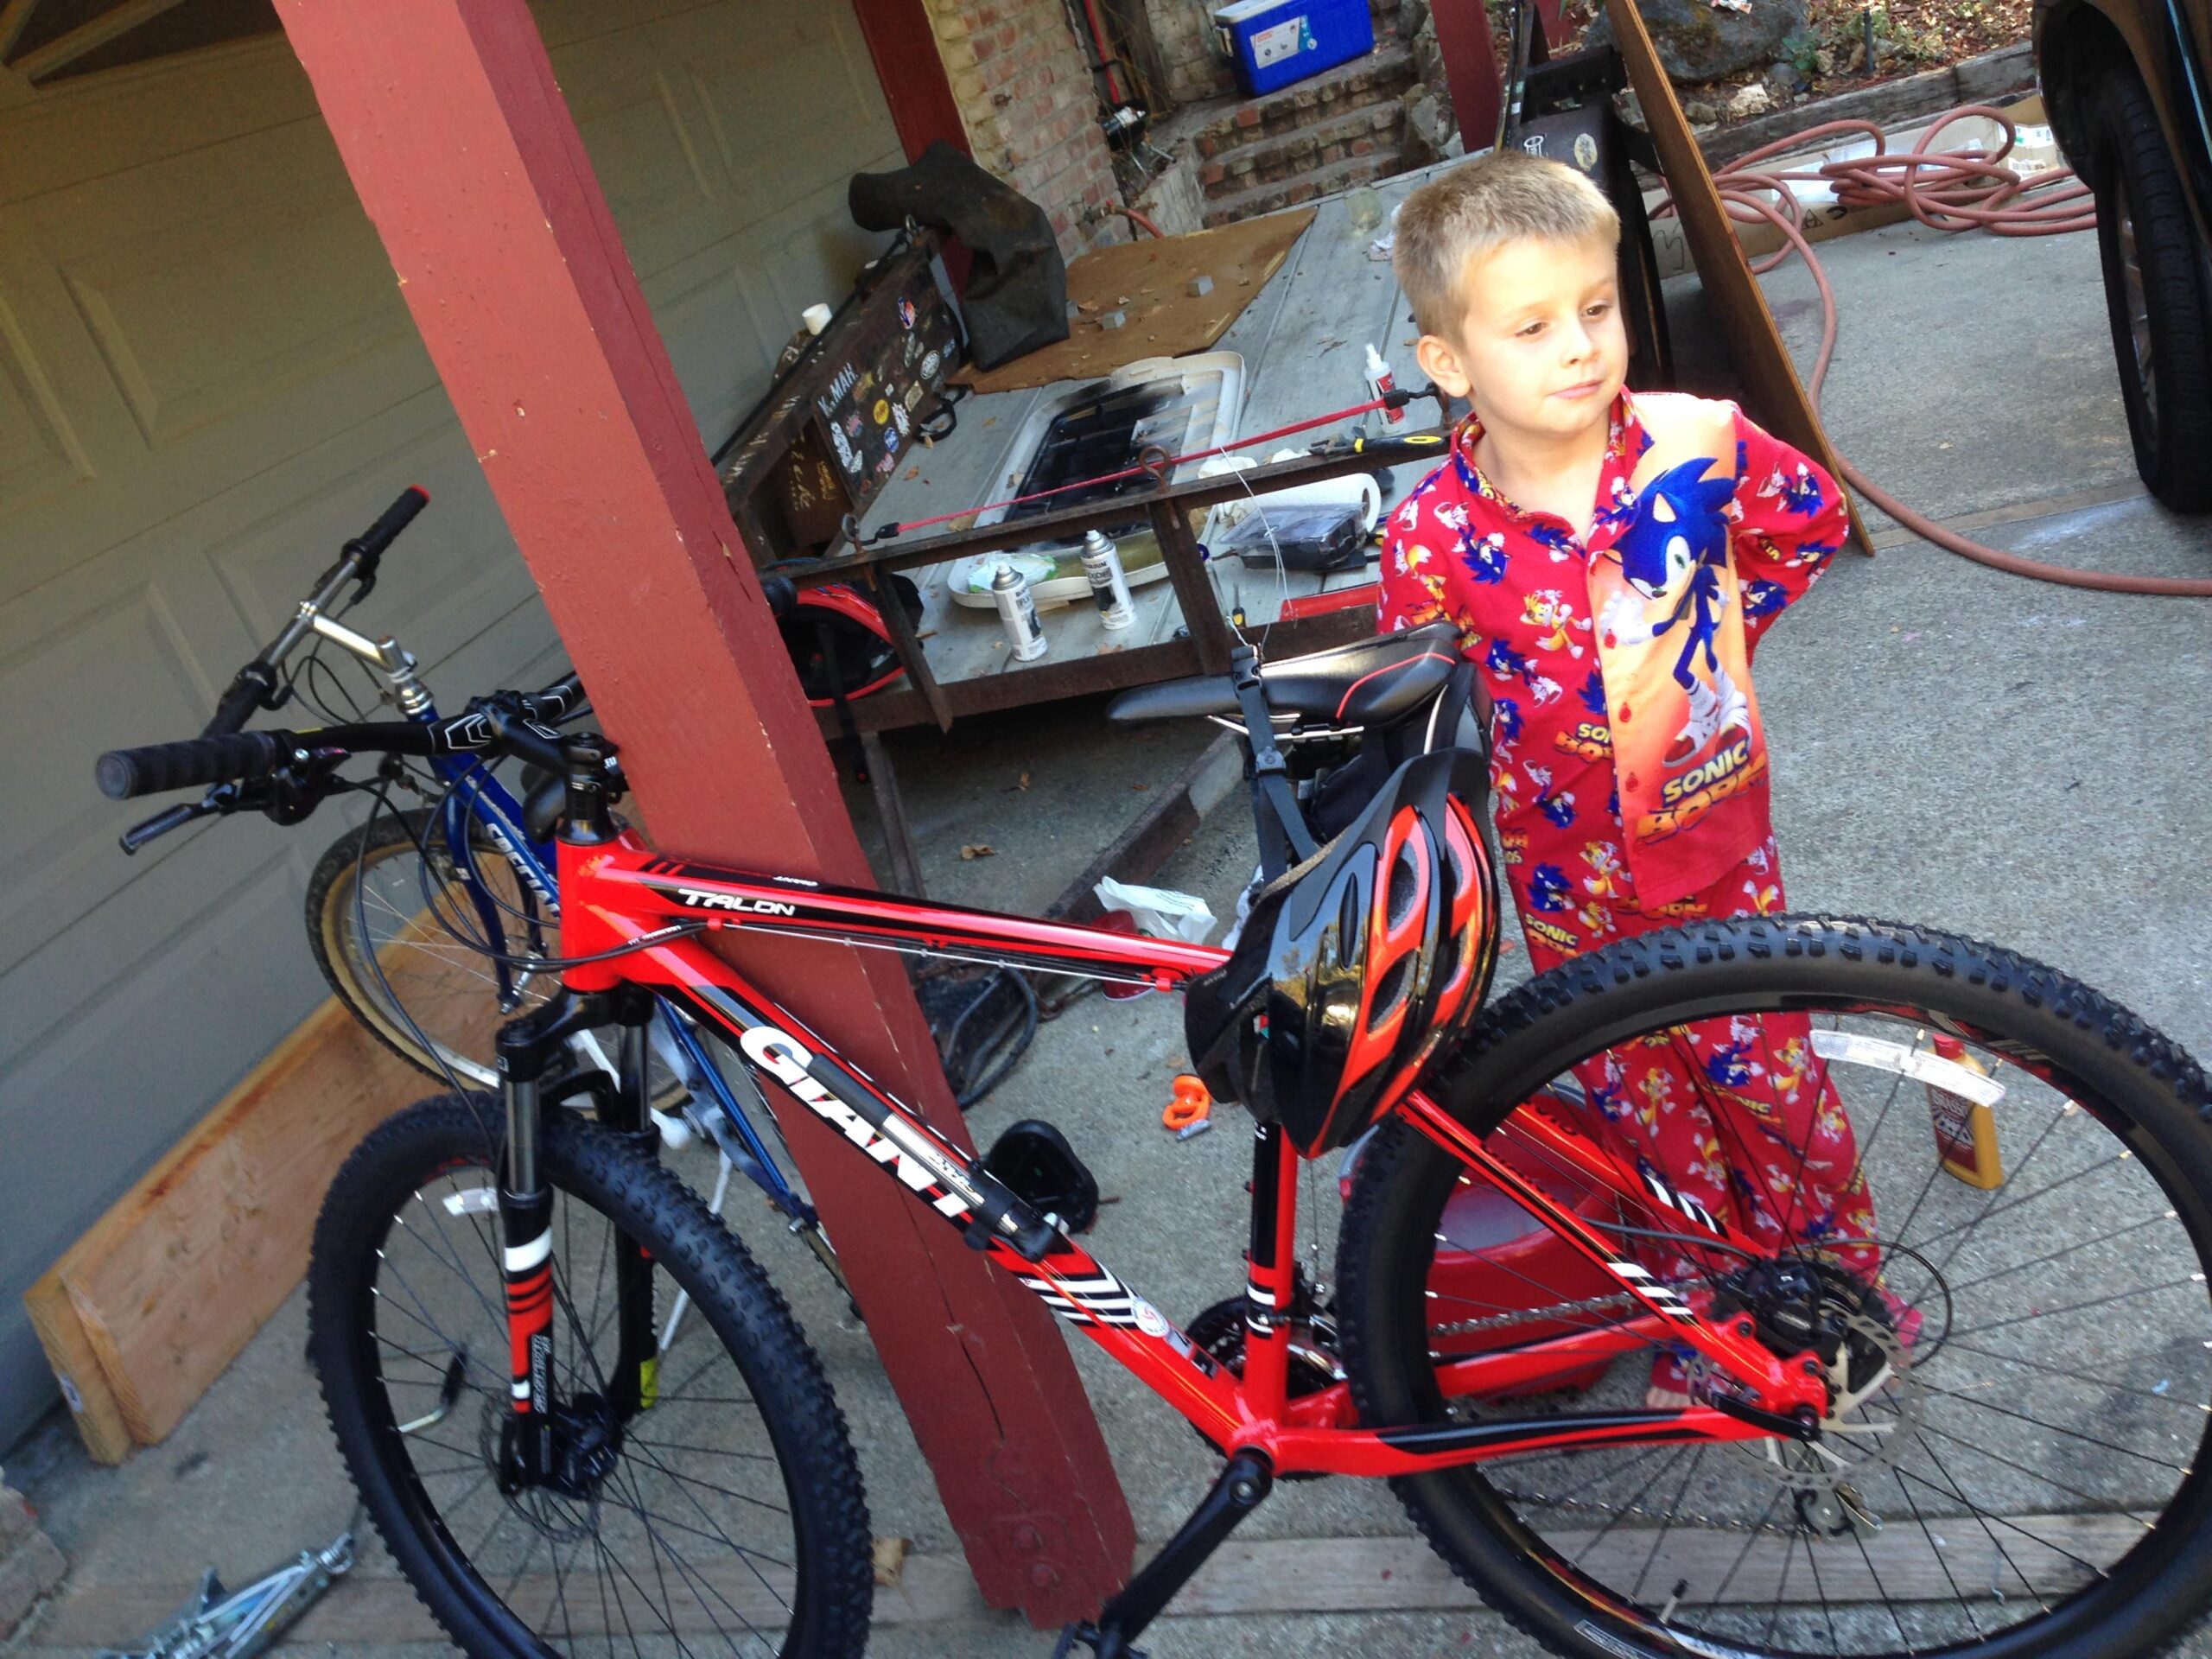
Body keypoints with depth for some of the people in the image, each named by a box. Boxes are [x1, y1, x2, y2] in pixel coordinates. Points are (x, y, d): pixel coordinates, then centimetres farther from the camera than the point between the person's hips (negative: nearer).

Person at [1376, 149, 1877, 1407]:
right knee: (1637, 1095, 15)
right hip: (1572, 873, 0)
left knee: (1761, 1067, 13)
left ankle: (1842, 1272, 41)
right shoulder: (1435, 536, -20)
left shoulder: (1696, 443, -16)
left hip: (1717, 828, 0)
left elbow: (1815, 525, 5)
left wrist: (1711, 641, 1)